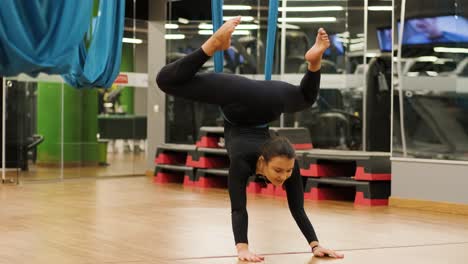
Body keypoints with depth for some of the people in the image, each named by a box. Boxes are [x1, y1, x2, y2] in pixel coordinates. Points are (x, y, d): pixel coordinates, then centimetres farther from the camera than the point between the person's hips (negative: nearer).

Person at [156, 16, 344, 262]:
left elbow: (297, 208, -22)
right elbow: (238, 208, -39)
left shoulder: (288, 162, -26)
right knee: (166, 81, 1)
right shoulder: (243, 159, -35)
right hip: (239, 100, -3)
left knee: (307, 98, 32)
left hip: (266, 102, 3)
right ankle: (215, 43, -2)